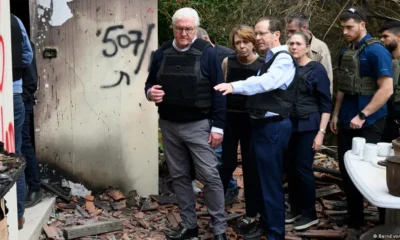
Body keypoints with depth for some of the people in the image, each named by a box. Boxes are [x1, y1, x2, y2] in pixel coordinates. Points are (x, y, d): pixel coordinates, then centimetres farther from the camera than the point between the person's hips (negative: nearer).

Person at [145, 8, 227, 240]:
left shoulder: (207, 52, -6)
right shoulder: (162, 53, 5)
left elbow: (219, 91, -8)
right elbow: (150, 83, 15)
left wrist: (218, 126, -12)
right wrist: (150, 92, -10)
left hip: (198, 125, -4)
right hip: (169, 126, 5)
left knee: (209, 176, -4)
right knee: (179, 177, 11)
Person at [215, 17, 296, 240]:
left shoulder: (283, 58, -14)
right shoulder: (269, 59, 16)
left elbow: (266, 82, -31)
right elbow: (261, 85, 12)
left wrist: (234, 86, -42)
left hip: (274, 126, -9)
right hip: (262, 124, 9)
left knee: (271, 181, -2)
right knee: (262, 178, 17)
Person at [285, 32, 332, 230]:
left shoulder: (317, 69, -5)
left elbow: (326, 103, -6)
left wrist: (321, 132, -12)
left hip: (308, 126, -4)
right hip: (289, 125, 4)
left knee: (303, 168, -5)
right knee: (290, 168, 6)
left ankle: (309, 214, 9)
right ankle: (295, 209, 20)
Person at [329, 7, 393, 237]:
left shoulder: (376, 51, -12)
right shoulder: (346, 53, 10)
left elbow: (387, 89, -19)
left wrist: (362, 116, -21)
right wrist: (336, 114, 12)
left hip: (368, 123, -7)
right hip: (347, 122, 7)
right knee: (347, 170, 11)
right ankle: (355, 221, 24)